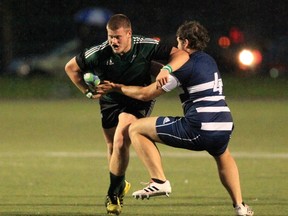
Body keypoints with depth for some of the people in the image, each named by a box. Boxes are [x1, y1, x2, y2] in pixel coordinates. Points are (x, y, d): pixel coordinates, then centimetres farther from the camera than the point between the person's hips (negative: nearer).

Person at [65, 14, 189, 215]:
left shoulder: (145, 46, -24)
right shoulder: (99, 53, -22)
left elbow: (181, 55, -25)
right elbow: (71, 67, -4)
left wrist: (166, 69, -44)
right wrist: (88, 92, -3)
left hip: (138, 101, -3)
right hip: (110, 102, 3)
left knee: (120, 142, -21)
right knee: (113, 148, 11)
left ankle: (113, 194, -7)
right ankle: (120, 185, 40)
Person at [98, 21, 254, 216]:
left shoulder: (187, 66, -5)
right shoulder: (209, 61, 18)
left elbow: (146, 94, 0)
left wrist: (117, 88, 14)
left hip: (198, 130, -8)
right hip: (224, 127, 8)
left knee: (136, 129, 2)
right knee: (223, 155, 44)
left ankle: (160, 181, -7)